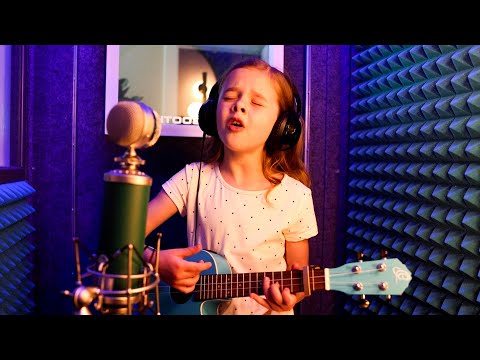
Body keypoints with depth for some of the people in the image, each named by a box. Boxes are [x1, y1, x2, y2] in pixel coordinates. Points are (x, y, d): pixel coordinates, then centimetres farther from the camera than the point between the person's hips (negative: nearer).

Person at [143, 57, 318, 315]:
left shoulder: (296, 197, -10)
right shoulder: (193, 179, -8)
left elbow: (299, 274, 1)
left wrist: (289, 296, -18)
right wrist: (153, 259, -24)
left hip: (268, 309, 0)